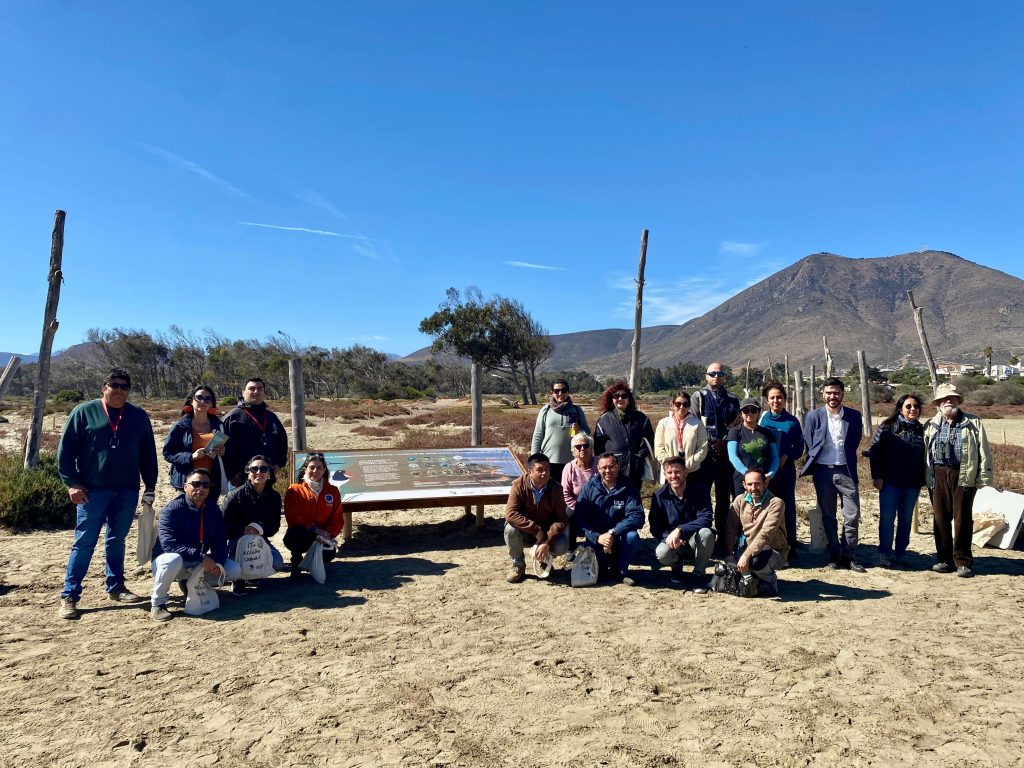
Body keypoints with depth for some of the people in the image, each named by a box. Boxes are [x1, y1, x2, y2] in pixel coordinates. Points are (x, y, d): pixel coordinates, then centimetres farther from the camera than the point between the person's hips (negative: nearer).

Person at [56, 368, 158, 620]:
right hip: (92, 490, -3)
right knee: (84, 542, -1)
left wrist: (150, 485, 8)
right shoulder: (84, 412, -1)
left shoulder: (139, 416, 7)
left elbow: (148, 453, 11)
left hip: (127, 492, 3)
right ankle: (68, 596, 8)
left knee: (117, 541, 13)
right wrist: (71, 483, -7)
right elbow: (65, 449, -1)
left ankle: (116, 587, 24)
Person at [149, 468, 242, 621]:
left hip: (199, 563, 5)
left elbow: (220, 540, 1)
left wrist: (218, 563, -19)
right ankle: (158, 604, -17)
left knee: (234, 570, -11)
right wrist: (201, 557, -36)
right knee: (173, 560, -40)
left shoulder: (213, 509, 0)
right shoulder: (172, 509, -19)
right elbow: (169, 544, -30)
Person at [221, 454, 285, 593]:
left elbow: (275, 525, -3)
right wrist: (243, 530, -30)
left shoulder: (274, 496, -1)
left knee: (278, 564, -20)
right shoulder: (236, 494, -11)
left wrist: (260, 528, -23)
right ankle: (238, 578, -12)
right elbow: (223, 522, -16)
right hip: (234, 540, -3)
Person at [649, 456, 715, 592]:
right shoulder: (659, 495, -7)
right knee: (662, 553, -33)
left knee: (706, 533, -34)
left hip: (695, 541, 0)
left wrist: (680, 530, -33)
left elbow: (706, 519, -22)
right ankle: (676, 567, 8)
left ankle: (699, 575, -9)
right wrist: (668, 537, -29)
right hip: (671, 542, 1)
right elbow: (655, 527, -7)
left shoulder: (699, 492, -10)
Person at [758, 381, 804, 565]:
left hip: (785, 470, 0)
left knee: (788, 509, 4)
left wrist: (786, 456, -12)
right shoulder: (762, 418, 3)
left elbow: (799, 447, 5)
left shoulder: (792, 421, 4)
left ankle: (791, 550, 13)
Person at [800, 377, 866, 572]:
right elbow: (809, 446, 6)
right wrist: (814, 466, 6)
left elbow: (855, 443, 12)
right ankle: (834, 554, 17)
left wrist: (848, 461, 10)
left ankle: (847, 556, 9)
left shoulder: (853, 416, 2)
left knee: (852, 514, -2)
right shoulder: (814, 416, -1)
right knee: (828, 516, 7)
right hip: (823, 471, 0)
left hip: (846, 470, 1)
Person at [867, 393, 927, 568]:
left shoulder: (921, 429, 8)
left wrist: (924, 479, 7)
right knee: (887, 517, -4)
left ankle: (900, 555, 16)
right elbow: (874, 451, -5)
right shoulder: (888, 427, -3)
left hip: (912, 483, 4)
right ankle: (884, 554, 4)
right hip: (890, 481, -4)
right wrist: (877, 476, -11)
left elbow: (925, 456, 14)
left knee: (906, 519, 8)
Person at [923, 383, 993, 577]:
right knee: (940, 518, 6)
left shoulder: (973, 423, 3)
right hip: (938, 476, 2)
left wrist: (984, 479, -4)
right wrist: (926, 478, 5)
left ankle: (963, 562, 10)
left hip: (964, 476, -2)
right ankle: (944, 559, 17)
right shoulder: (931, 425, 9)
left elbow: (984, 453, 1)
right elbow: (924, 452, 11)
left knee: (962, 519, 0)